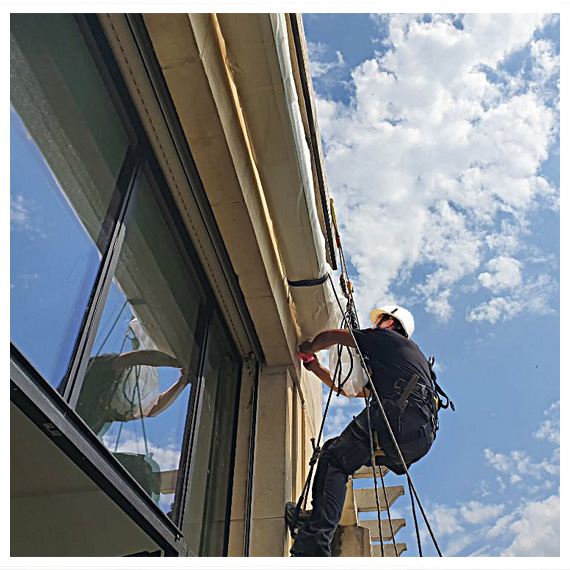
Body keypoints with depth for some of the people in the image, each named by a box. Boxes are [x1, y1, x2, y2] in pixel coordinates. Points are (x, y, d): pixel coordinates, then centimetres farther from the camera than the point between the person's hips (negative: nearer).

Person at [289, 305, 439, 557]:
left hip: (401, 414, -9)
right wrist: (315, 367, 48)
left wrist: (308, 348, 37)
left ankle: (313, 546, -22)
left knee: (334, 459, -10)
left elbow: (331, 336, 16)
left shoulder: (387, 337, 17)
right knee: (335, 449, 15)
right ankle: (319, 515, 3)